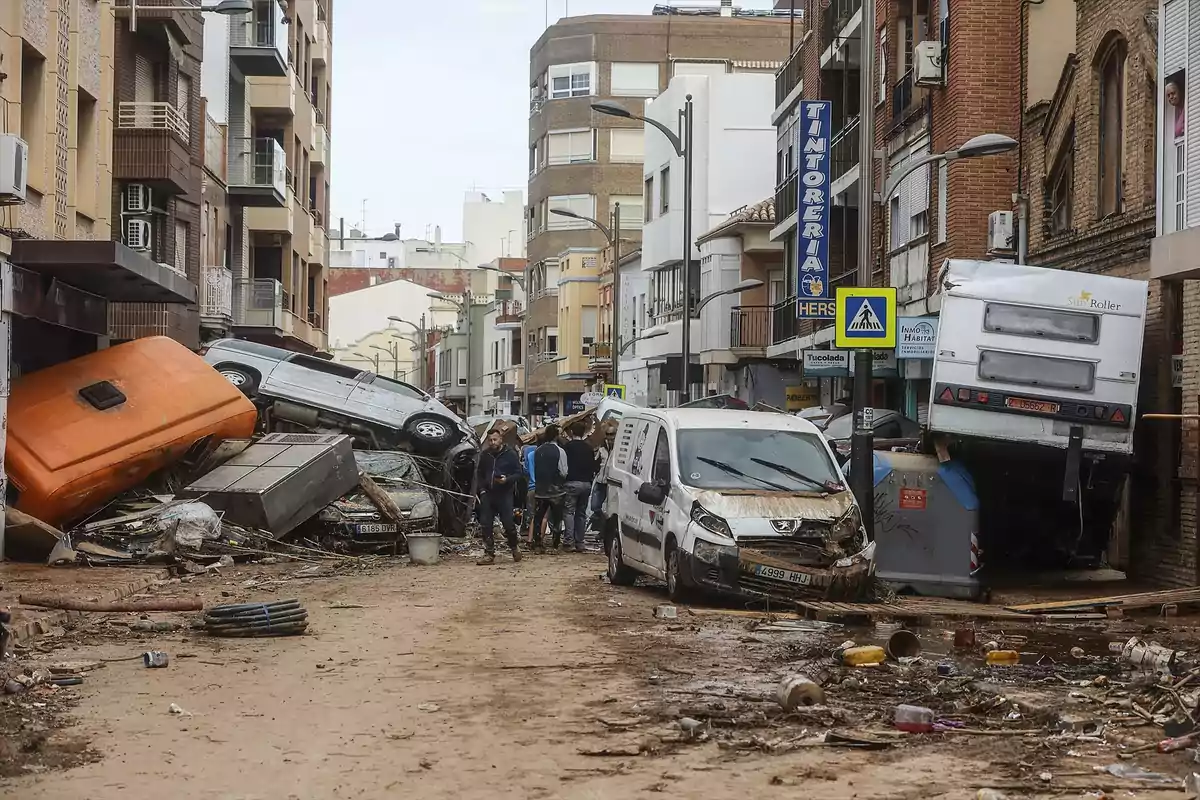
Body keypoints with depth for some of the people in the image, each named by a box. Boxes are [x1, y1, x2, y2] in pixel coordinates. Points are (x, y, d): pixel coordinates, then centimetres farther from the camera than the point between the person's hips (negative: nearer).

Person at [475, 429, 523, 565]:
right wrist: (481, 489, 7)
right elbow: (479, 473, 20)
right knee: (486, 524, -1)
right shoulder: (484, 455, 9)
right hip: (488, 493, 4)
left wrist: (507, 479, -19)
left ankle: (514, 547, 21)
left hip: (505, 494, -4)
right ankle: (489, 554, 5)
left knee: (508, 523, -5)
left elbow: (518, 473, -2)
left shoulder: (510, 454, -3)